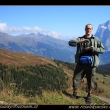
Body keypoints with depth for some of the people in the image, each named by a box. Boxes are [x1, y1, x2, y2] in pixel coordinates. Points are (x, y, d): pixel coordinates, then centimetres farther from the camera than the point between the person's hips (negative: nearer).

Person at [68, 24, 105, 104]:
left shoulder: (96, 39, 5)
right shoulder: (80, 39, 7)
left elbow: (102, 49, -3)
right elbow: (70, 43, -8)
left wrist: (93, 49, -17)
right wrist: (80, 41, -24)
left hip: (91, 64, 0)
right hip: (81, 64, 1)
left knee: (90, 81, 8)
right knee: (76, 80, 2)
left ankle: (89, 96, 29)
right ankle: (74, 94, 24)